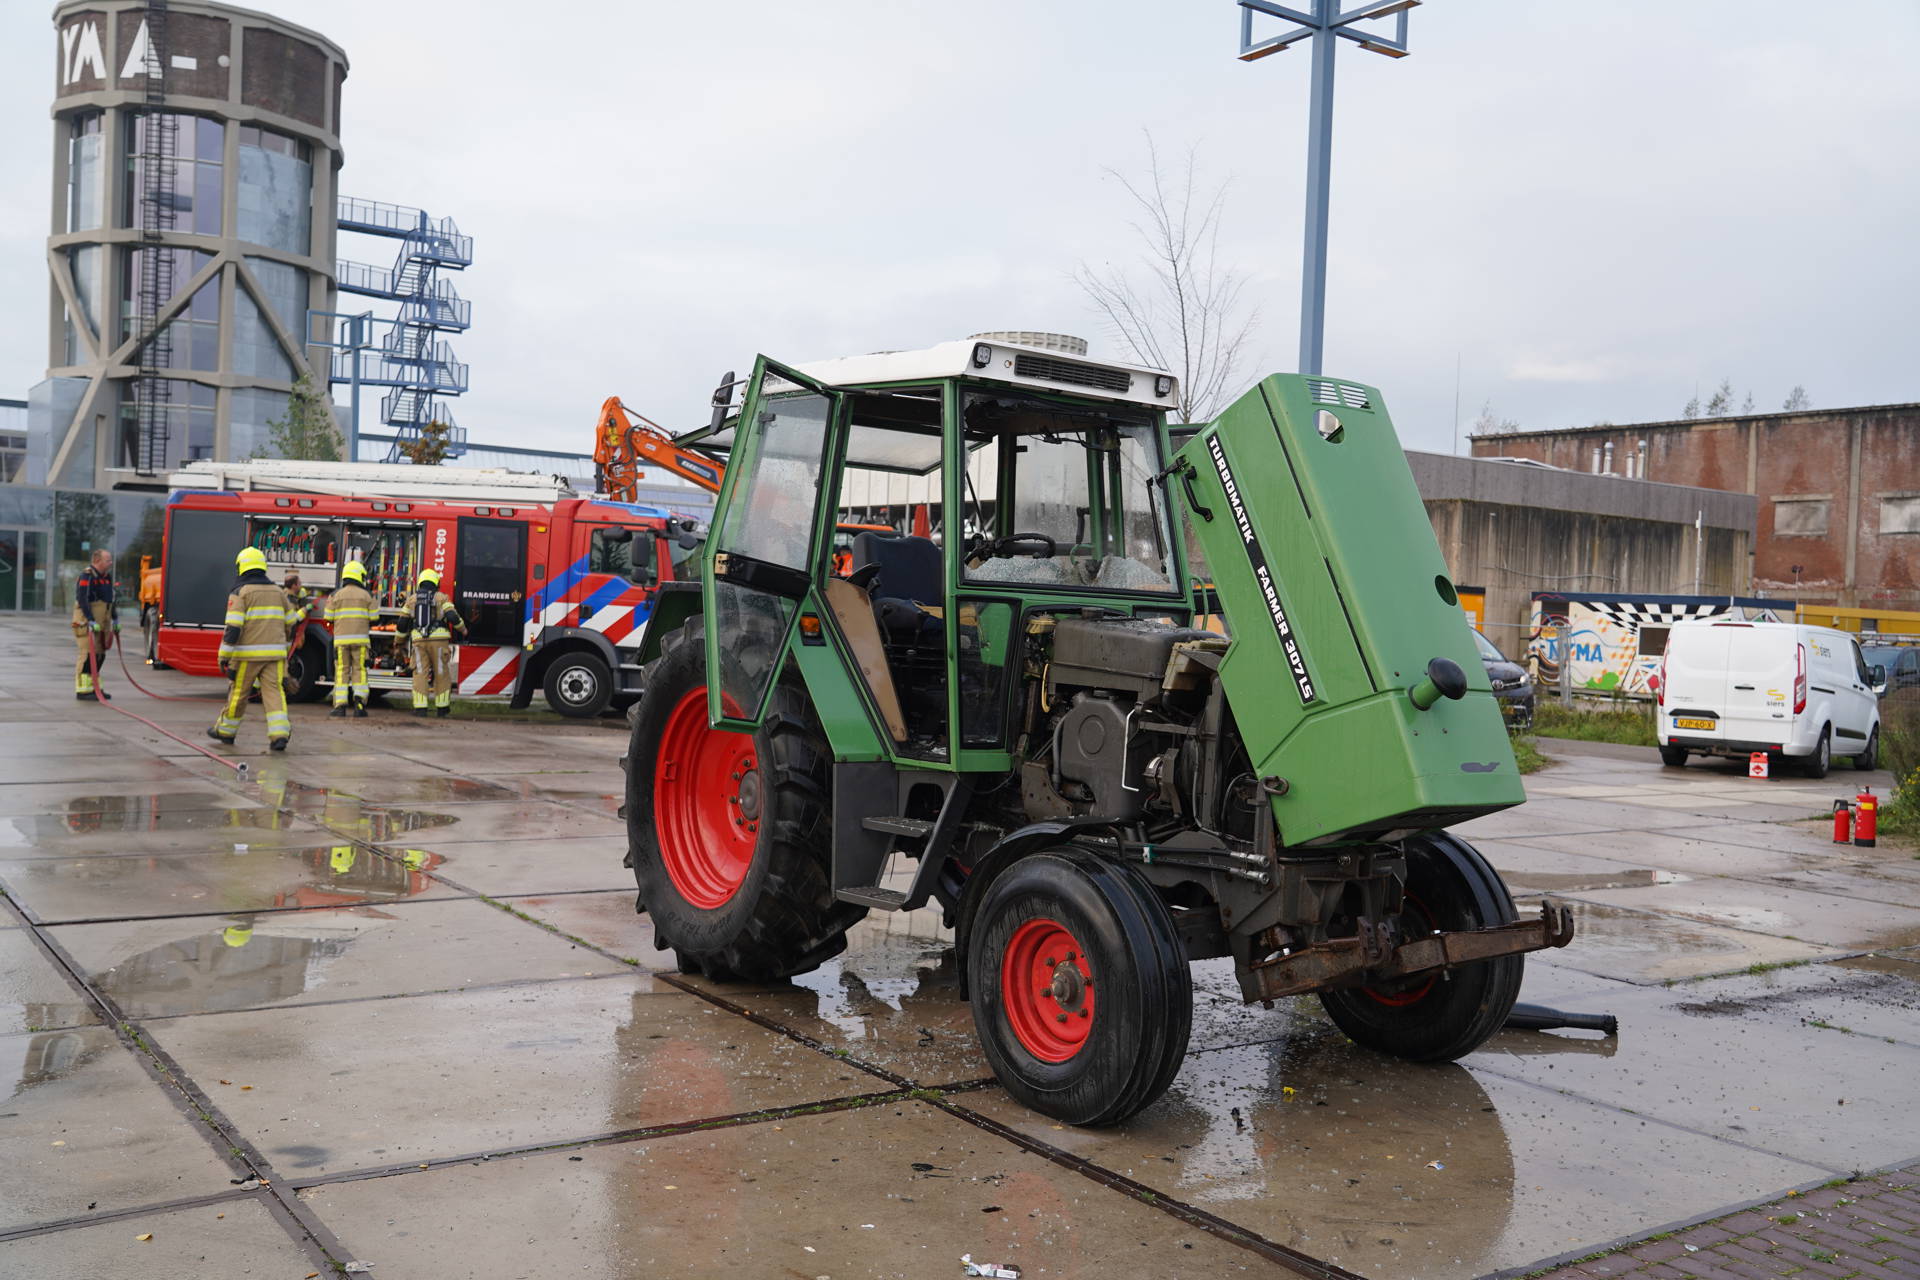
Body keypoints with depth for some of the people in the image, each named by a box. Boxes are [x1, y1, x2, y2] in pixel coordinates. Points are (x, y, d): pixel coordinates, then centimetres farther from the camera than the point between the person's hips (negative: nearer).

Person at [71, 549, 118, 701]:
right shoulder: (87, 577, -13)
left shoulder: (107, 577, 15)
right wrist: (91, 621, -26)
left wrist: (115, 620, 22)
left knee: (99, 655, 12)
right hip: (87, 624, -9)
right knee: (88, 655, -10)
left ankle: (95, 688, 21)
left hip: (102, 625, 9)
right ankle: (83, 690, -7)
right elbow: (82, 601, -21)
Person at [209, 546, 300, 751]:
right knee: (274, 691, -2)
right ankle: (280, 734, -16)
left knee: (238, 692, 9)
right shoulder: (278, 592, 11)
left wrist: (224, 655, -9)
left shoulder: (241, 592, -5)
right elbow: (290, 624, 17)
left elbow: (233, 627, -12)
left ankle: (226, 731, 26)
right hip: (274, 652, 4)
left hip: (248, 653, -3)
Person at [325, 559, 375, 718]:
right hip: (360, 638, 0)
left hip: (341, 638, 0)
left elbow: (329, 619, 5)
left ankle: (340, 705, -1)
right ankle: (359, 703, -8)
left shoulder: (336, 595, 4)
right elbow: (373, 619, 4)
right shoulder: (367, 595, 3)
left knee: (341, 671, 4)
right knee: (359, 670, 4)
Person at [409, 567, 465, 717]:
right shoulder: (441, 597, 2)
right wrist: (463, 629, 8)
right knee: (441, 673, 9)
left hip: (419, 640, 2)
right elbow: (452, 616, -10)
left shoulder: (413, 598, 11)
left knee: (420, 673, 3)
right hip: (438, 640, -2)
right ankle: (442, 707, 15)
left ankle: (420, 707, -6)